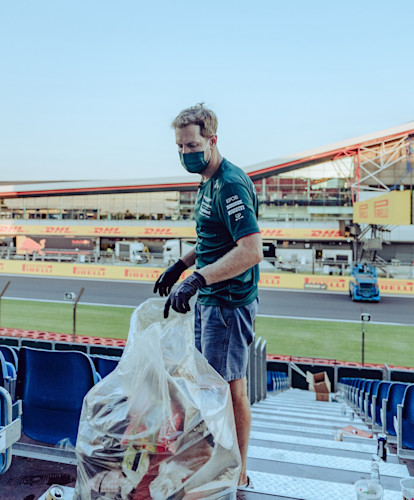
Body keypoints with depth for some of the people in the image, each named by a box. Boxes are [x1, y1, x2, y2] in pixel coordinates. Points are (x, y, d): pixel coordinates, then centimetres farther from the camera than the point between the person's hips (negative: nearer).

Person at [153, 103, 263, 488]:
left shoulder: (231, 185, -19)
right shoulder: (209, 182, 13)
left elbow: (252, 250, -28)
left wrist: (197, 278, -33)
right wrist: (180, 265, 17)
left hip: (229, 301, -10)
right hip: (208, 299, 10)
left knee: (231, 386, 2)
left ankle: (238, 475, 19)